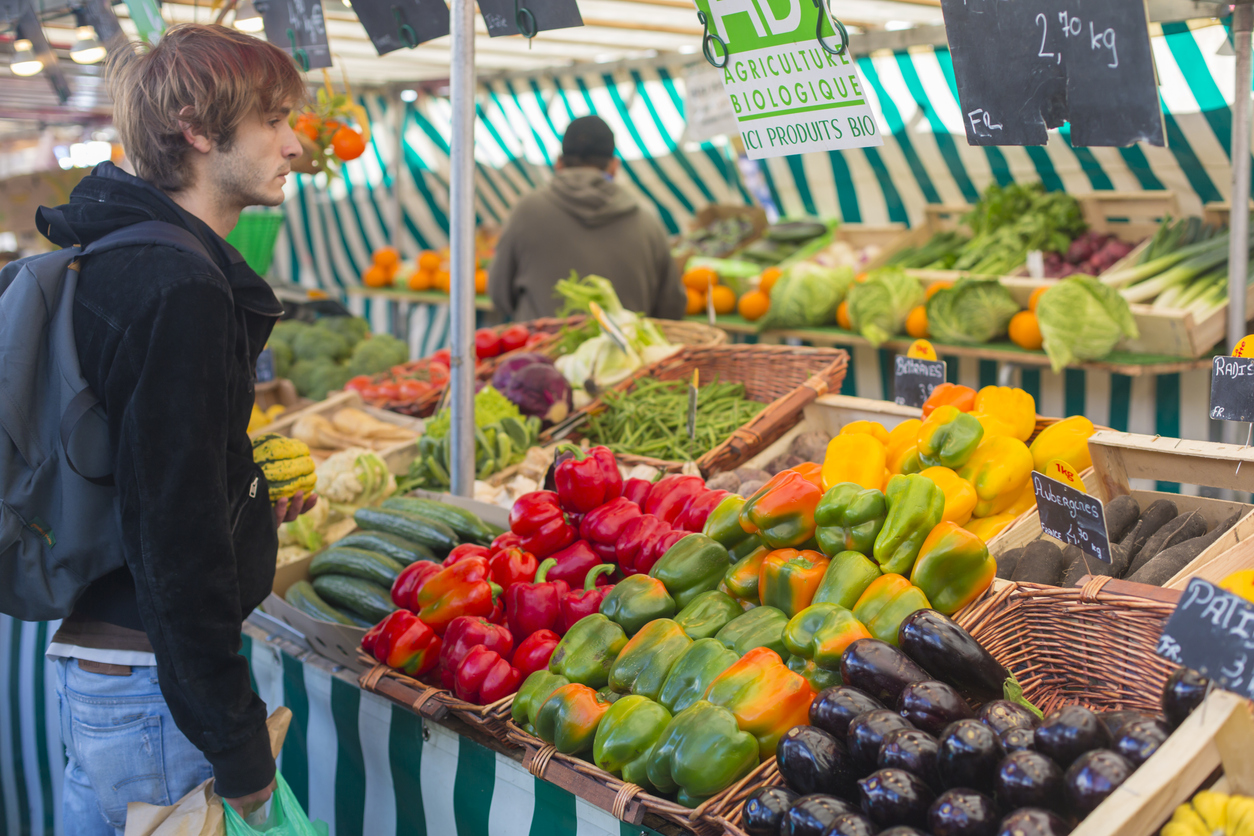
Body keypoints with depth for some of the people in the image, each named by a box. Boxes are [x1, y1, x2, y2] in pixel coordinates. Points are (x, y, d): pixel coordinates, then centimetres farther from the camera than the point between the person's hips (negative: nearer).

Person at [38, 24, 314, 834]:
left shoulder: (114, 261, 9)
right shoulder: (181, 290, -21)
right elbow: (176, 532, -24)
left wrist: (247, 495, 14)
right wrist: (239, 750, -20)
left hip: (94, 652, 10)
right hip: (150, 679, -10)